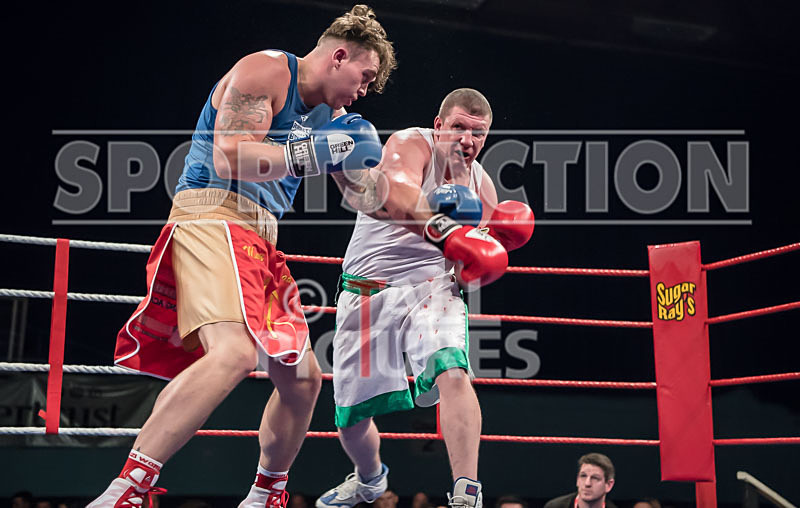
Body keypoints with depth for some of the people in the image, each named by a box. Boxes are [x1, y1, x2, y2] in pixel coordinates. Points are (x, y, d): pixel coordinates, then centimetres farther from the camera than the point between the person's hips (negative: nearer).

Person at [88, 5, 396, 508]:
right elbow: (229, 157, -17)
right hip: (212, 215, -9)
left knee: (303, 376, 12)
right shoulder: (266, 71, -4)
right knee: (235, 352, -32)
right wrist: (310, 152, -14)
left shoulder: (331, 114, 23)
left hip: (260, 239, 10)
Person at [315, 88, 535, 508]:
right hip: (367, 291, -2)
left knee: (453, 374, -30)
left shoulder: (482, 188, 7)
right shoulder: (411, 144, -8)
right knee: (350, 419, 8)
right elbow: (397, 195, -31)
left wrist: (491, 252, -8)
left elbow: (474, 276, 13)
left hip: (431, 289, 2)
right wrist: (444, 229, -43)